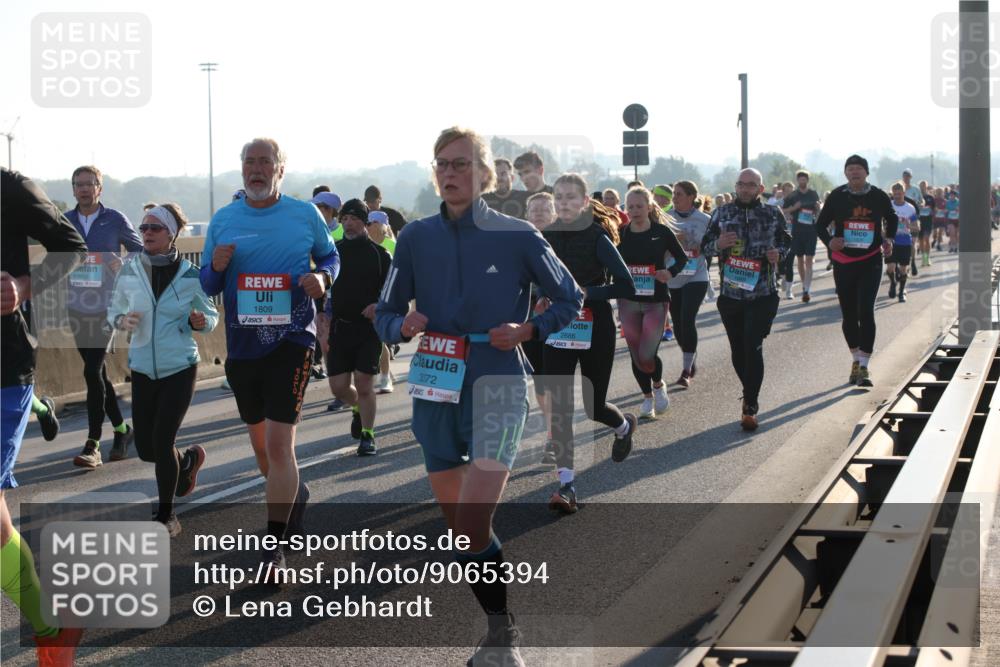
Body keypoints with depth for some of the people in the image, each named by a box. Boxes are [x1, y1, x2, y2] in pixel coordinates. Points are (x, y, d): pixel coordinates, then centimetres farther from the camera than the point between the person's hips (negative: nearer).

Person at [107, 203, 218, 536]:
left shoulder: (191, 275, -8)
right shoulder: (129, 271, -3)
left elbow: (210, 314, 5)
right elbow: (114, 309, 9)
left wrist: (200, 322, -17)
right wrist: (122, 321, -13)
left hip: (180, 368, -3)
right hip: (143, 368, 3)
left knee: (162, 442, -8)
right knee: (146, 449, 7)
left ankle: (165, 516, 12)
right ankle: (189, 458, 42)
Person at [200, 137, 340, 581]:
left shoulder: (305, 215, 0)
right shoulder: (223, 220, 5)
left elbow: (330, 256, 13)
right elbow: (207, 285, 10)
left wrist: (322, 277, -9)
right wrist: (217, 267, -12)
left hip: (291, 340, -4)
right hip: (242, 345, 4)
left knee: (279, 444, -12)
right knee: (259, 442, 16)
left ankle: (273, 548, -6)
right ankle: (294, 493, 46)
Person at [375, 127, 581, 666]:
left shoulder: (516, 237, -4)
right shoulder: (416, 238, 3)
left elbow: (569, 299, 7)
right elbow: (385, 315, 9)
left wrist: (527, 330, -10)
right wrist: (403, 326, -14)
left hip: (497, 384, -4)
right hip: (435, 389, 4)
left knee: (473, 527, -17)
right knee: (461, 528, 11)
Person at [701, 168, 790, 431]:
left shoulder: (774, 214, 3)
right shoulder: (722, 213, 5)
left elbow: (786, 242, 15)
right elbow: (705, 246, 10)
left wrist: (778, 254, -7)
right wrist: (718, 245, -13)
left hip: (763, 294, -2)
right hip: (730, 294, 2)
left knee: (753, 348, -10)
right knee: (738, 350, 10)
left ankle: (750, 407, -3)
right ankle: (751, 395, 33)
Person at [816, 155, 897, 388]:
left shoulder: (879, 197, 0)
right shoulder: (837, 196, -1)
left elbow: (892, 219, 20)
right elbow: (821, 224, 6)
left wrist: (888, 239, 3)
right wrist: (829, 241, -13)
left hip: (870, 262, -2)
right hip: (844, 262, 2)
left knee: (866, 312, -13)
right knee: (849, 314, 10)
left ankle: (863, 366, -12)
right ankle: (856, 360, 27)